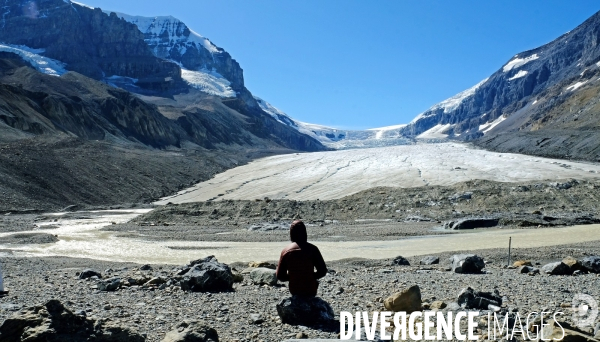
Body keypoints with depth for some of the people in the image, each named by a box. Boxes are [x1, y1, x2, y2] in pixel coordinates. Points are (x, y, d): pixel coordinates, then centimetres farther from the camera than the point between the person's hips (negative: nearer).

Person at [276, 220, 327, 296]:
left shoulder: (285, 251, -4)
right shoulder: (312, 249, -10)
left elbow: (280, 276, 0)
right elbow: (323, 271, -7)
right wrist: (312, 277, 8)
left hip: (294, 291, 3)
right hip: (310, 291, -3)